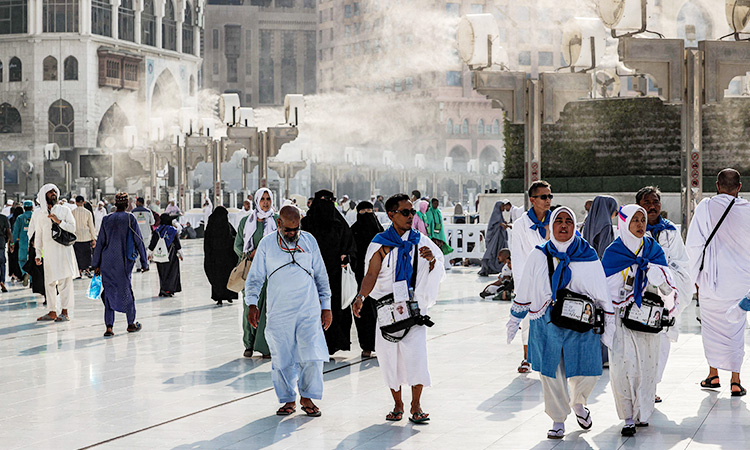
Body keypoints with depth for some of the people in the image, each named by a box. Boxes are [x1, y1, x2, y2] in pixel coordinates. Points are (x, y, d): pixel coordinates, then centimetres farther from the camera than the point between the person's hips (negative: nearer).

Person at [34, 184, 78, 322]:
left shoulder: (64, 210, 5)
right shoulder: (39, 214, 11)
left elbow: (72, 228, -2)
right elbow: (38, 235, 15)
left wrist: (58, 221, -14)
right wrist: (38, 255, 12)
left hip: (64, 250, -2)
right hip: (48, 252, 3)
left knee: (64, 281, -6)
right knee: (50, 282, 3)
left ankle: (64, 312, -3)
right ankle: (52, 312, 11)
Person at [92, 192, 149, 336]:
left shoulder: (107, 220, 4)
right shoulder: (130, 219, -4)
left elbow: (100, 243, 6)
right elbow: (139, 242, -2)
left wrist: (96, 265, 11)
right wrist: (144, 262, 5)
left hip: (107, 261, 2)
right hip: (124, 261, -2)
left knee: (109, 292, 5)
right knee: (126, 290, 11)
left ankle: (109, 326, -5)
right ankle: (131, 324, 21)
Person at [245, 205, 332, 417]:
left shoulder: (309, 241, 7)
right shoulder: (267, 244, 3)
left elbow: (321, 276, 14)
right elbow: (255, 277, 8)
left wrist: (326, 306, 12)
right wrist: (252, 304, -5)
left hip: (309, 311, 0)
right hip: (278, 312, 0)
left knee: (312, 356, -7)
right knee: (282, 359, 3)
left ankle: (307, 398, 11)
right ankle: (288, 400, 18)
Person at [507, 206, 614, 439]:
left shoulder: (588, 256, 2)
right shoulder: (538, 256, 5)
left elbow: (602, 294, 8)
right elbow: (525, 291, 14)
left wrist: (608, 327, 8)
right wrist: (514, 320, 16)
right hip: (546, 324, 1)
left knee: (587, 373, -2)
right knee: (551, 373, 4)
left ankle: (578, 402, 31)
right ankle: (558, 420, 21)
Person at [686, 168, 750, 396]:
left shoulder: (706, 207, -7)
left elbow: (693, 243, -8)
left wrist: (695, 275, 3)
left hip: (711, 278, -1)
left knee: (712, 326, 13)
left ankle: (713, 374, 18)